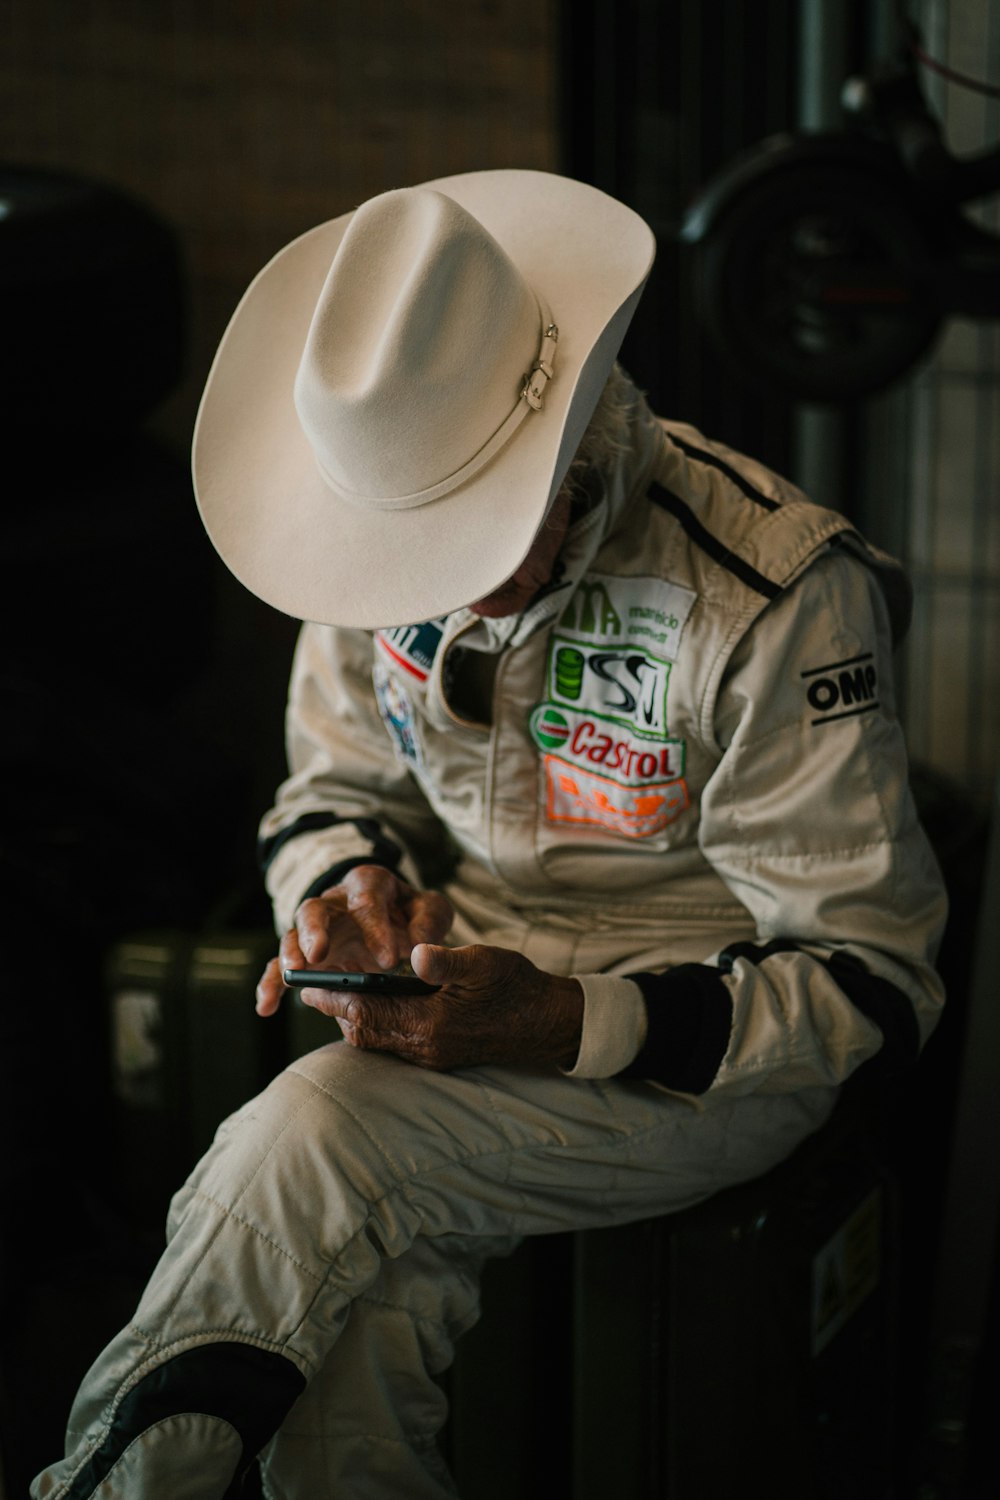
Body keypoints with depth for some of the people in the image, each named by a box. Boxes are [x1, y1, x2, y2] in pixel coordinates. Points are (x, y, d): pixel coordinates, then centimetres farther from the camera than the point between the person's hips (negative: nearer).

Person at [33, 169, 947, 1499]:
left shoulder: (772, 596, -20)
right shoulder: (388, 530, -2)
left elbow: (874, 983, -17)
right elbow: (332, 789, 14)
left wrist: (564, 1022, -30)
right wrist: (348, 888, -12)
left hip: (709, 1057, -4)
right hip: (477, 993, 5)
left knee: (319, 1129, -30)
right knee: (351, 1351, -28)